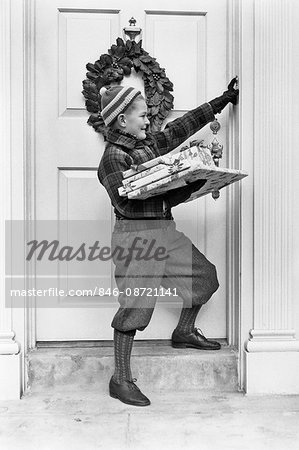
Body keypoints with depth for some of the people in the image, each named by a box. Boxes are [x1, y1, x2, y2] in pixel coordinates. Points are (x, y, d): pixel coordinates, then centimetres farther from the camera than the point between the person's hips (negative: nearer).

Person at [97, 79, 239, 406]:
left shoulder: (150, 143, 13)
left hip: (164, 231, 9)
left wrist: (224, 99, 24)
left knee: (204, 274, 15)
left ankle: (184, 332, 36)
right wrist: (183, 189, -21)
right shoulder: (113, 157, -12)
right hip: (135, 235, -9)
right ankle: (121, 379, 9)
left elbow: (184, 125, 19)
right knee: (135, 304, -7)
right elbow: (127, 204, -20)